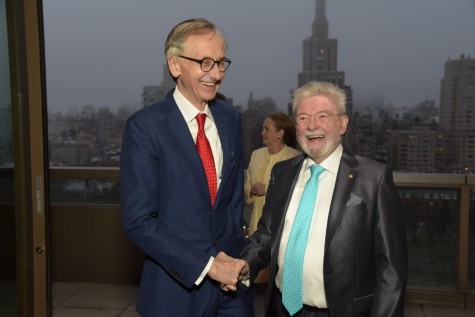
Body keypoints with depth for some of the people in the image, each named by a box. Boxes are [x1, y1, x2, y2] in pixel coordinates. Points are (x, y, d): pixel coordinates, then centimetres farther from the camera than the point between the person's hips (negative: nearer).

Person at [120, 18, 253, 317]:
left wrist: (231, 256, -1)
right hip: (178, 284, -4)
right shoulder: (145, 126, -14)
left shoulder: (231, 117, 2)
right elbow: (138, 221, -16)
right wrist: (207, 264, -17)